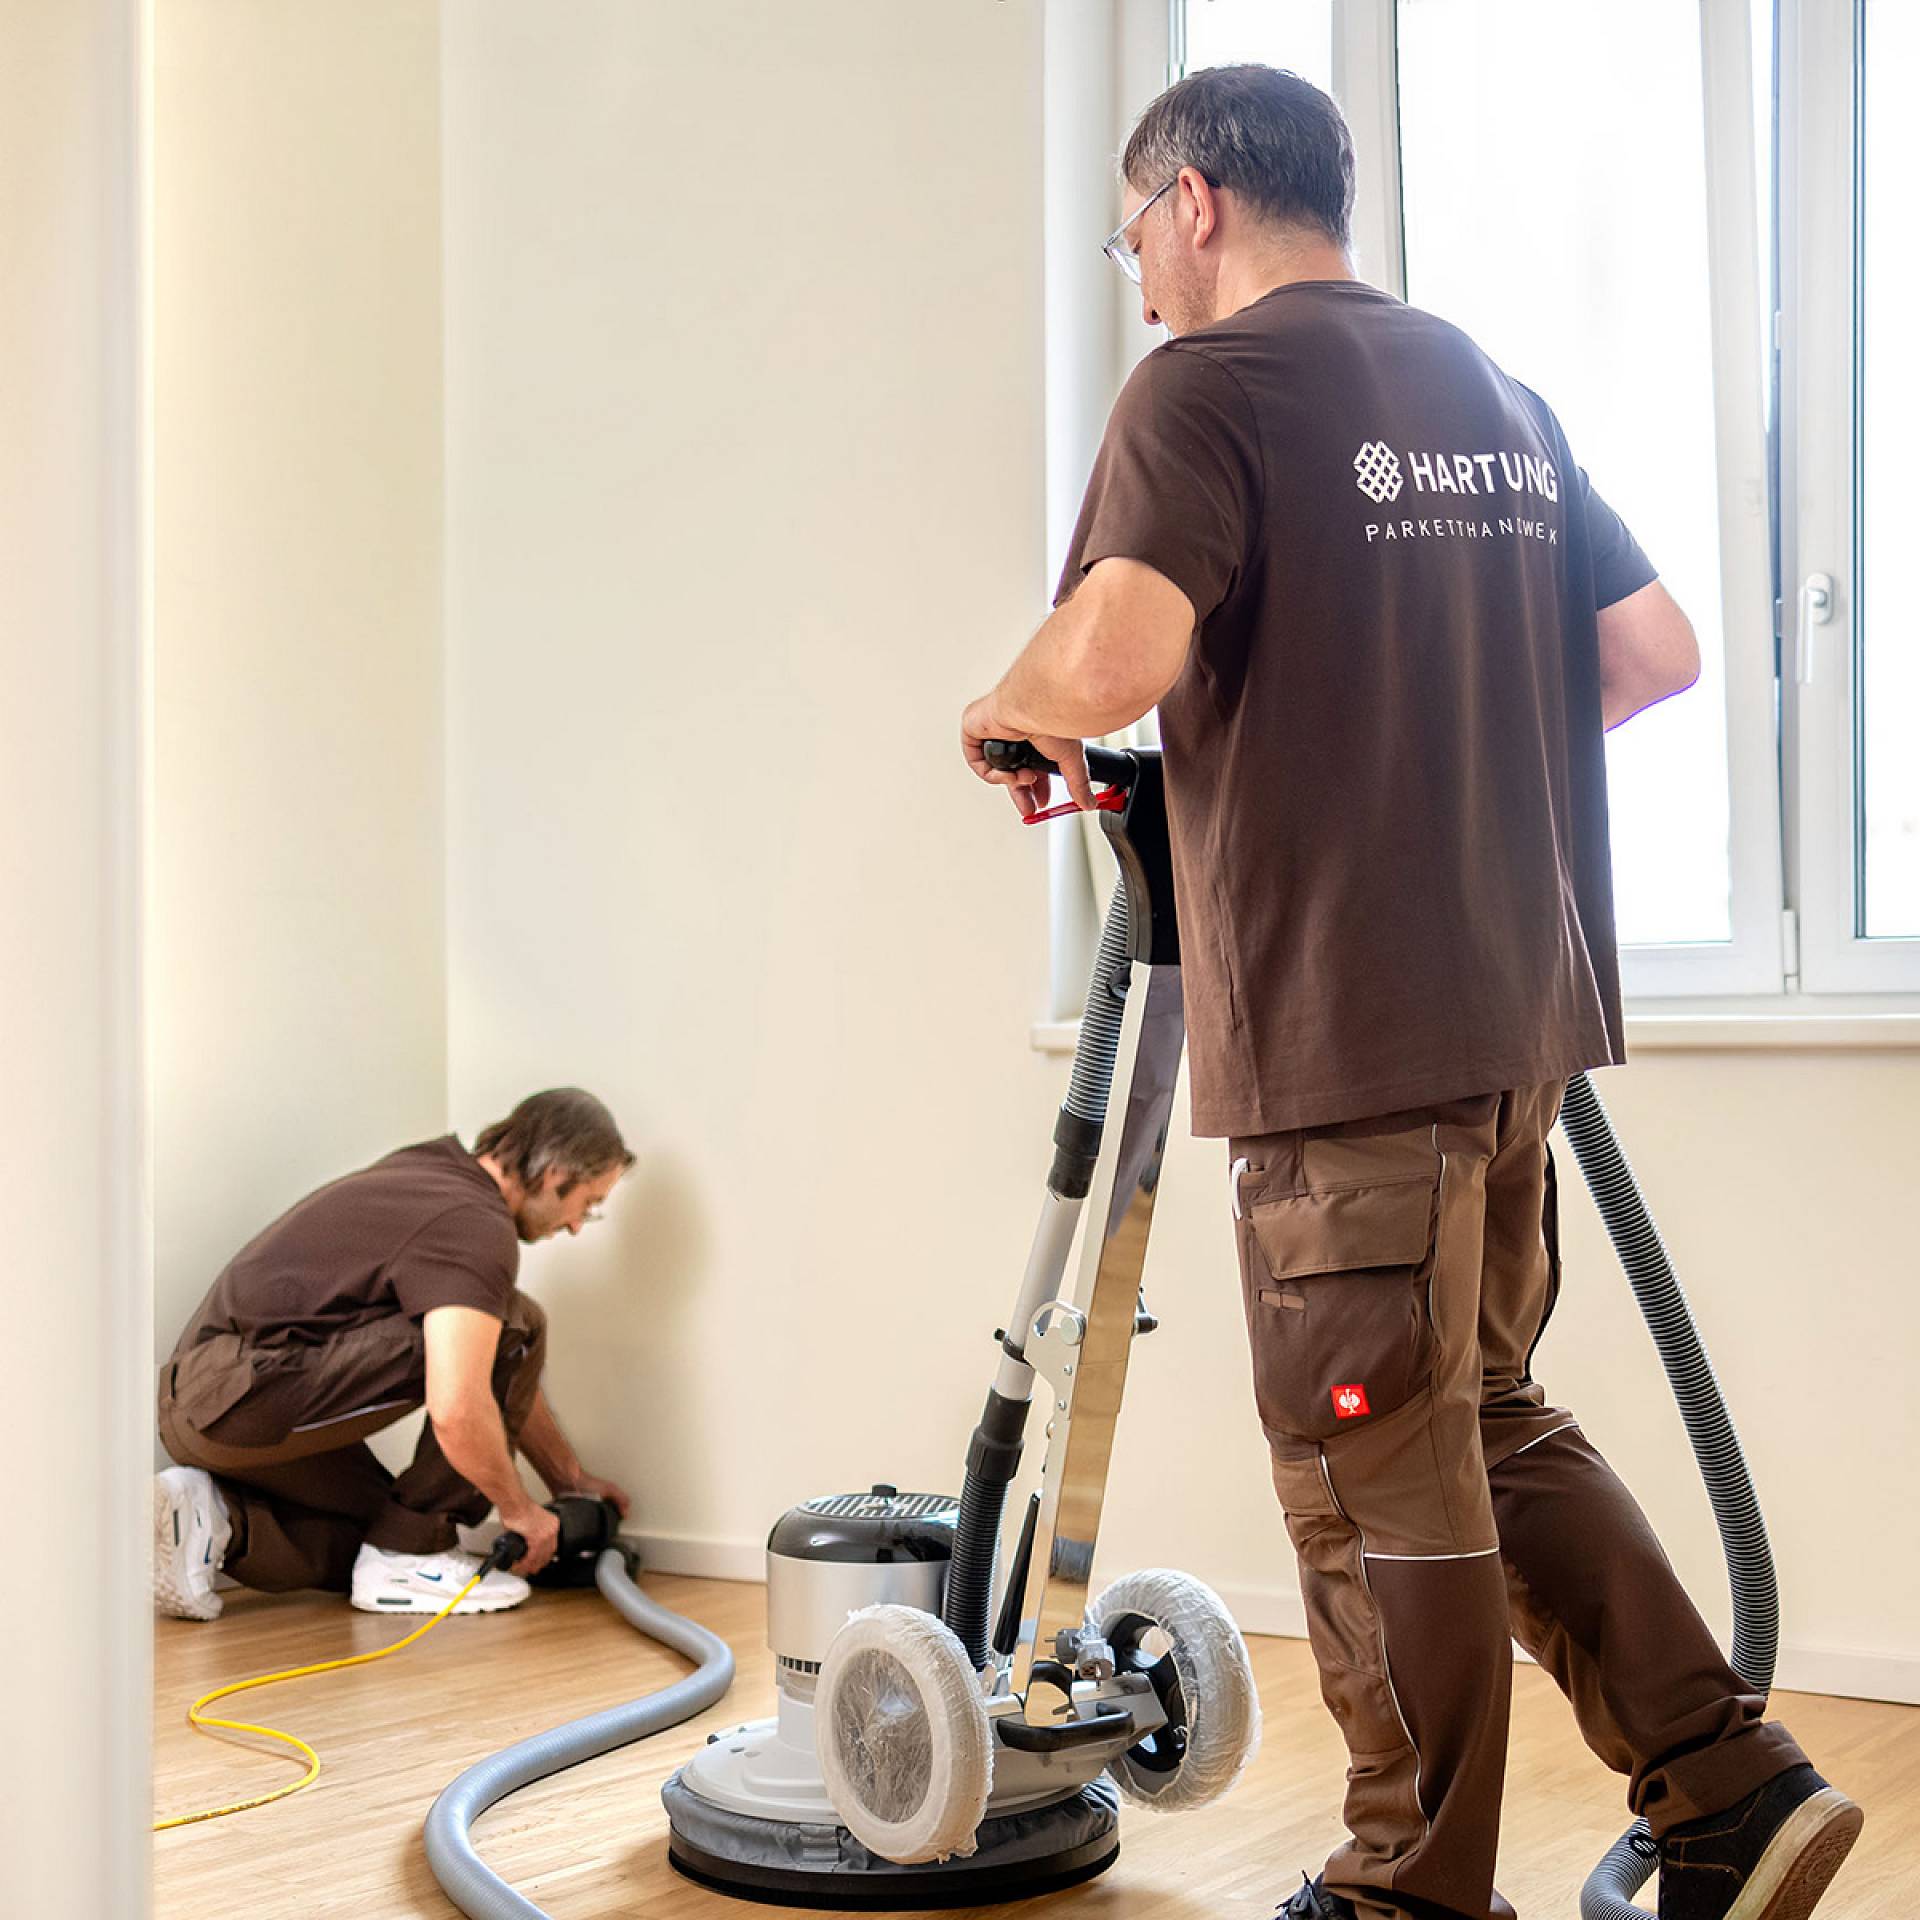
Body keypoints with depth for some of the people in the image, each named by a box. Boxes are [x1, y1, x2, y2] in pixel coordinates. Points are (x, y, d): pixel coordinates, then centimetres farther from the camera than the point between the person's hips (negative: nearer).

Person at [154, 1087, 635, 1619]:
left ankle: (215, 1516, 7)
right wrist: (520, 1509, -8)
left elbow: (498, 1375, 30)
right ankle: (412, 1554, -1)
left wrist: (570, 1477, 34)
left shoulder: (434, 1171, 19)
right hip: (250, 1396, -10)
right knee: (512, 1325, -10)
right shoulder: (477, 1225, -13)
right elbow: (457, 1410, -26)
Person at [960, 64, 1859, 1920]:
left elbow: (1119, 655, -24)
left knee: (1378, 1471, 3)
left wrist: (1004, 710, -3)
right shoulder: (1492, 393, 16)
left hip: (1346, 1021, -8)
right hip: (1517, 1000, 8)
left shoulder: (1208, 388, -9)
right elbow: (1657, 648, 17)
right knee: (1488, 1419, 20)